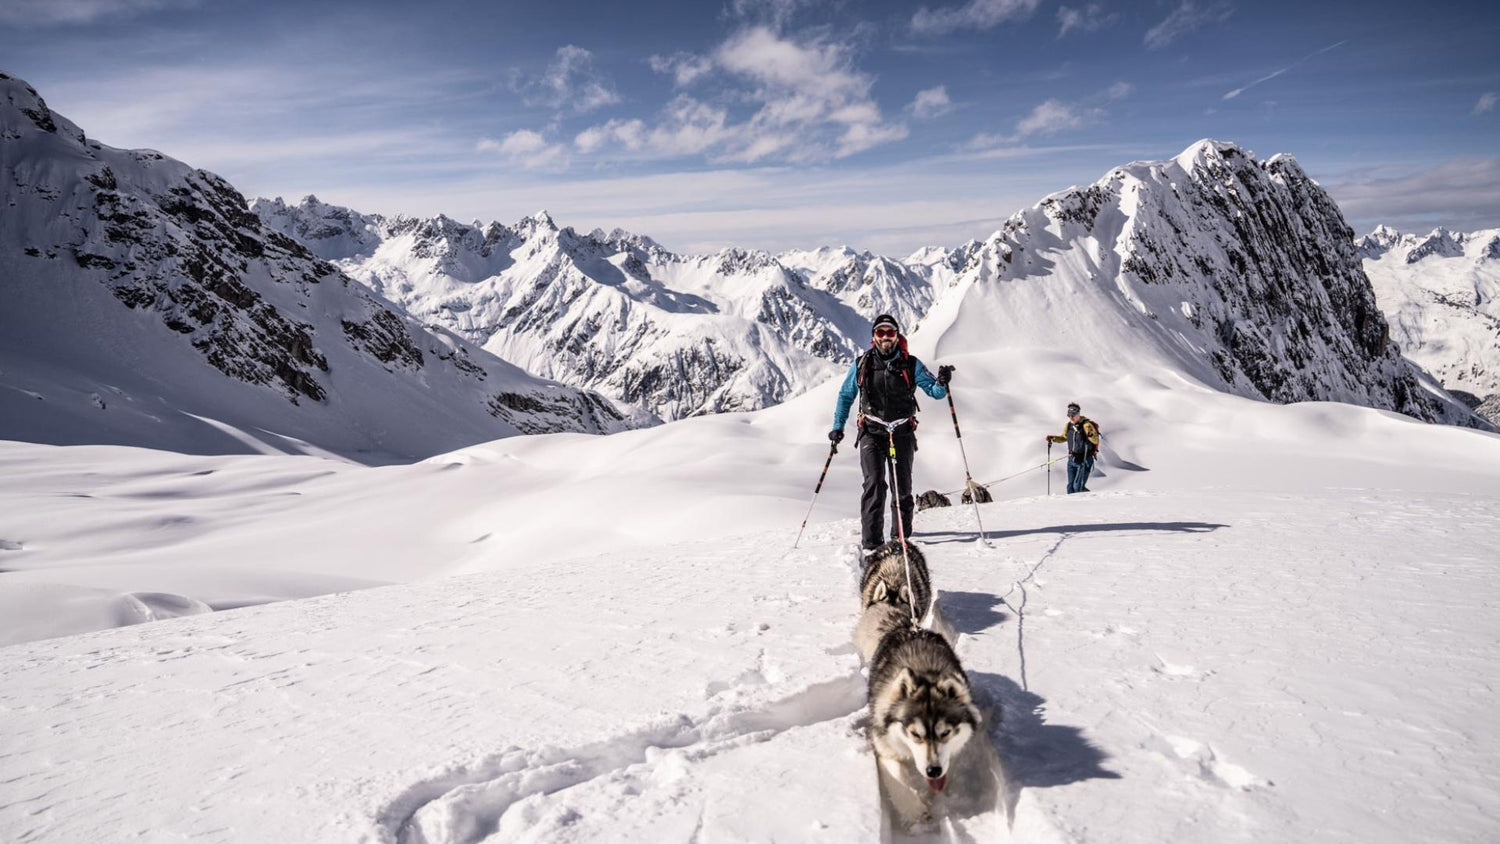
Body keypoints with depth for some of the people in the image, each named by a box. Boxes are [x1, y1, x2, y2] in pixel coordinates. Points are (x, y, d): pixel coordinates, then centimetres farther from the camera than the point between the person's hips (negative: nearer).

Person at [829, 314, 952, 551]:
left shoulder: (910, 365, 3)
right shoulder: (862, 364, 6)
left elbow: (934, 391, 1)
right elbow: (846, 396, 16)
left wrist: (941, 383, -22)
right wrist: (837, 427, 11)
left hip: (902, 433, 1)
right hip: (872, 432, -1)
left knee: (902, 486, 4)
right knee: (874, 483, -14)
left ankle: (901, 536, 19)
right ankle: (871, 541, -13)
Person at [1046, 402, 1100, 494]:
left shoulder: (1086, 425, -13)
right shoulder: (1069, 426, 7)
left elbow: (1096, 441, -18)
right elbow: (1064, 438, 25)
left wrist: (1090, 434, -37)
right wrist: (1053, 438, 10)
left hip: (1084, 460, -6)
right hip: (1071, 460, 6)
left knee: (1078, 487, -11)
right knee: (1070, 487, 7)